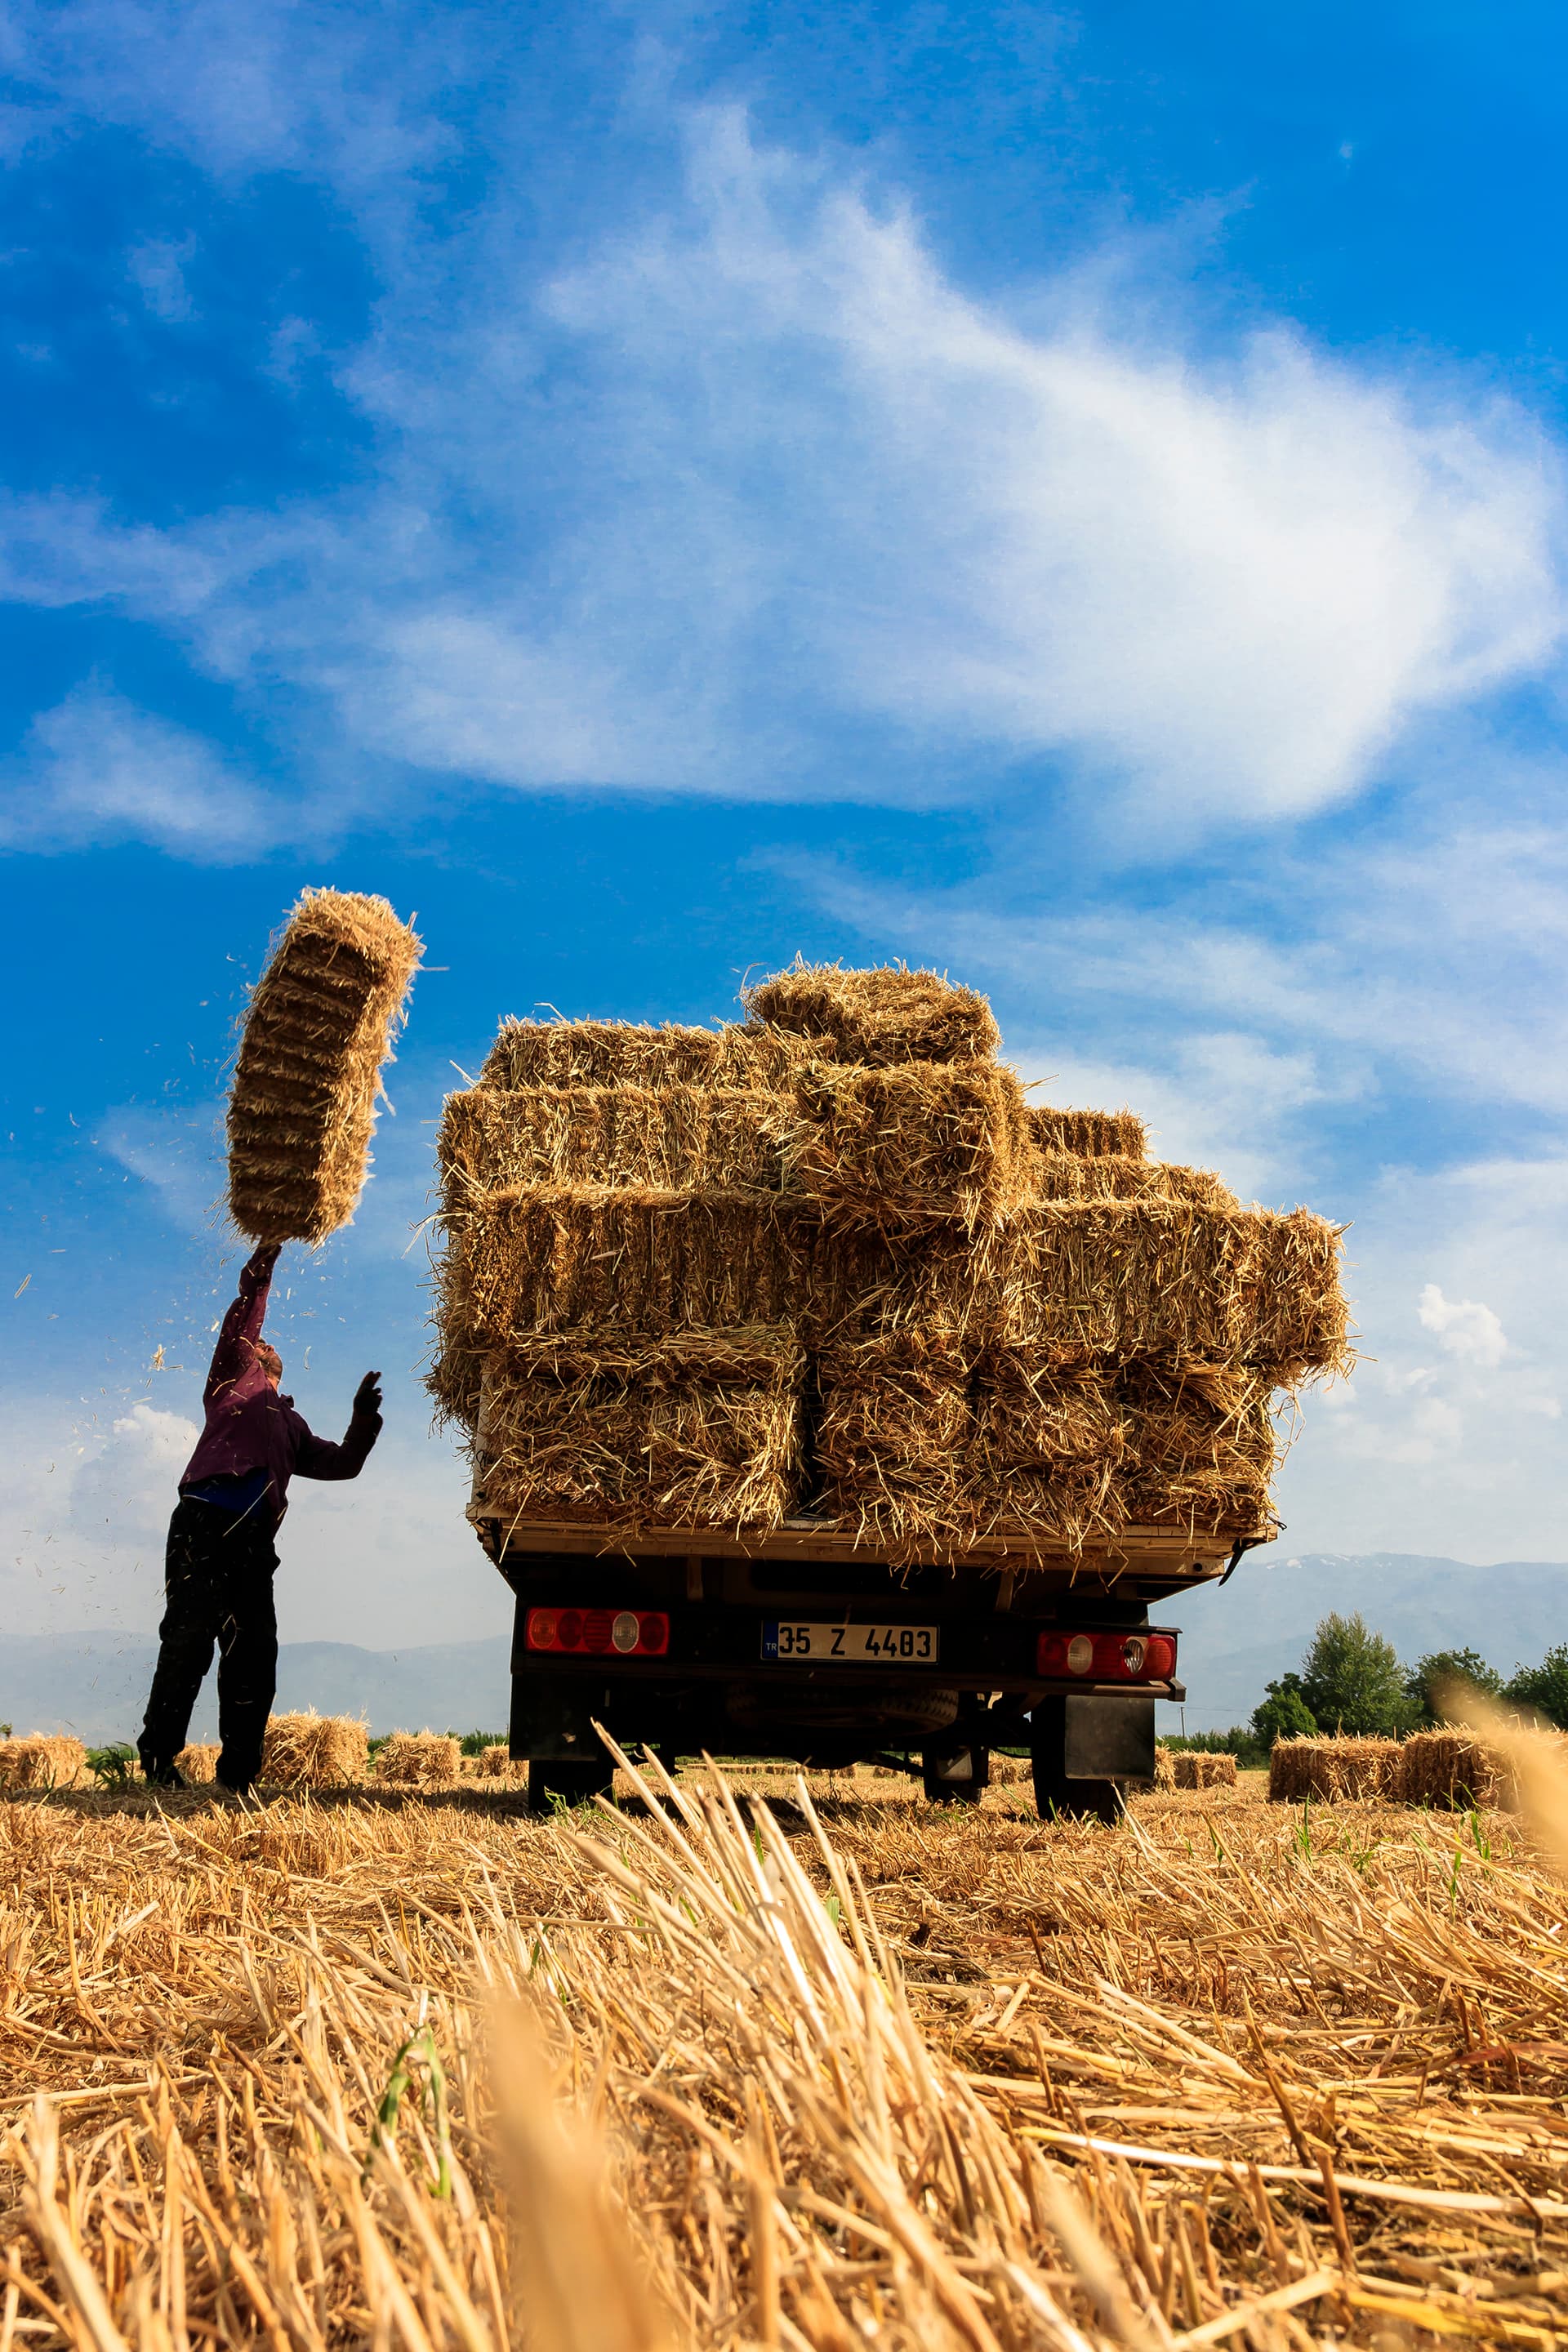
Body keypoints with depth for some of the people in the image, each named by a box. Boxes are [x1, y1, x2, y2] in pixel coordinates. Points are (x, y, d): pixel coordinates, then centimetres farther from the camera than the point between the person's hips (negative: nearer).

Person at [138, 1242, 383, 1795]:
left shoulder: (291, 1425, 35)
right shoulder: (233, 1379, 22)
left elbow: (342, 1463, 29)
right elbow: (240, 1326, 7)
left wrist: (364, 1421, 16)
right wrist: (259, 1274, 0)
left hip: (254, 1541, 6)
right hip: (205, 1524, -6)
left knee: (254, 1652, -1)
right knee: (189, 1637, -13)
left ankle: (238, 1770, 2)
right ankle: (158, 1759, -11)